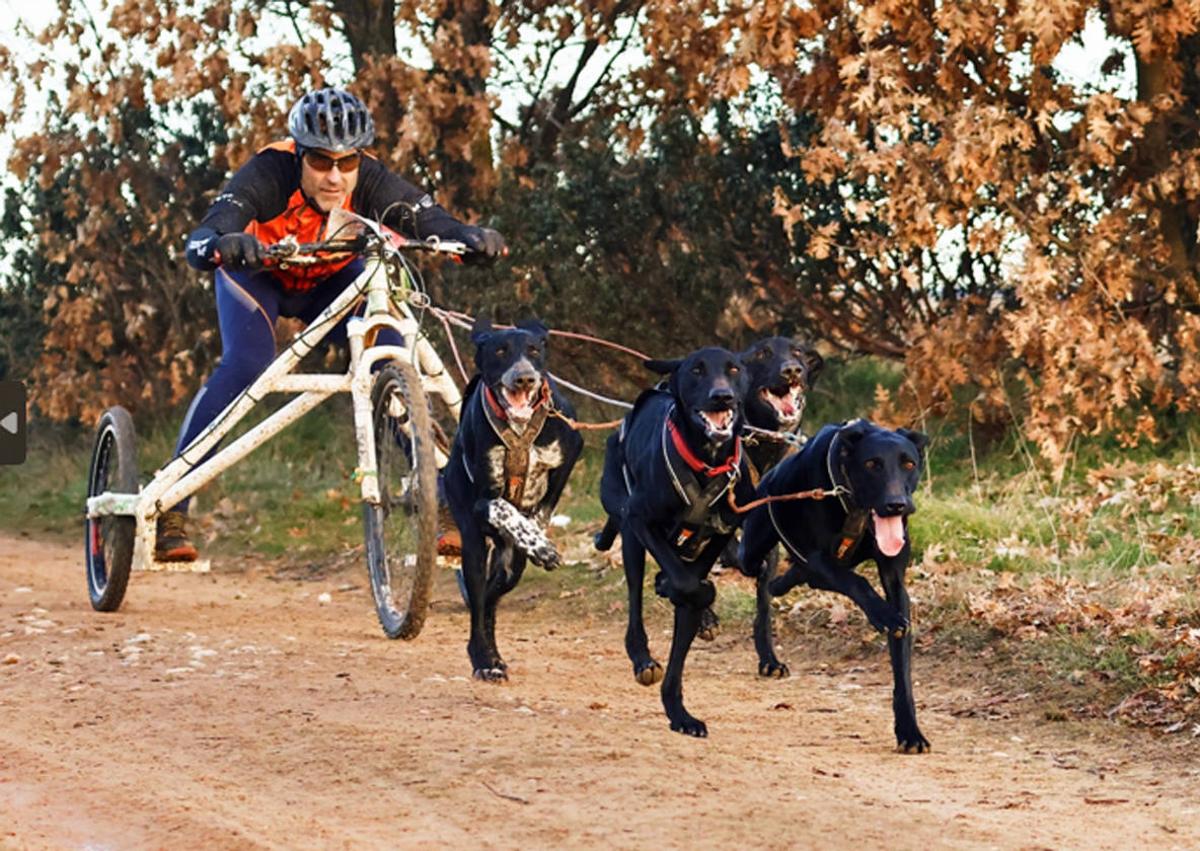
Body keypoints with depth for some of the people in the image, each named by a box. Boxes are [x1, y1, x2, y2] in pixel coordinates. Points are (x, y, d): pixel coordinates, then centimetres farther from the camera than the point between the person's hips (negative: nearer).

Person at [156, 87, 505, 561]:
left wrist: (474, 239, -65)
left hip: (330, 278, 3)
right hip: (257, 274, -2)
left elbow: (435, 223, -42)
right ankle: (169, 509, -21)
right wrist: (222, 246, -74)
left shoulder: (371, 183, -32)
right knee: (246, 364, -28)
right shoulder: (269, 175, -38)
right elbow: (199, 242, -50)